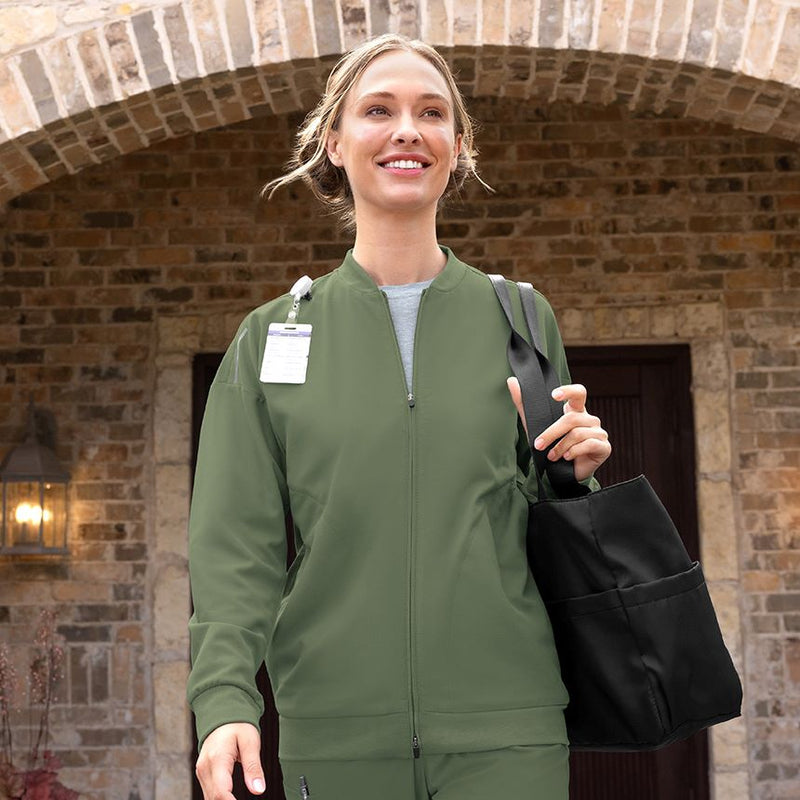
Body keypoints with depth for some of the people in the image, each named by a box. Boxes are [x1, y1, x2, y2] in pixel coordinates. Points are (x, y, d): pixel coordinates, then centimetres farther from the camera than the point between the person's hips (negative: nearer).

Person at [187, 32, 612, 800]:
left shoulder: (522, 319, 7)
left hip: (505, 724, 1)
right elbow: (237, 541, -1)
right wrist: (225, 699, -14)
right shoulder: (270, 337, 4)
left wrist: (573, 477, -7)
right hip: (335, 731, 0)